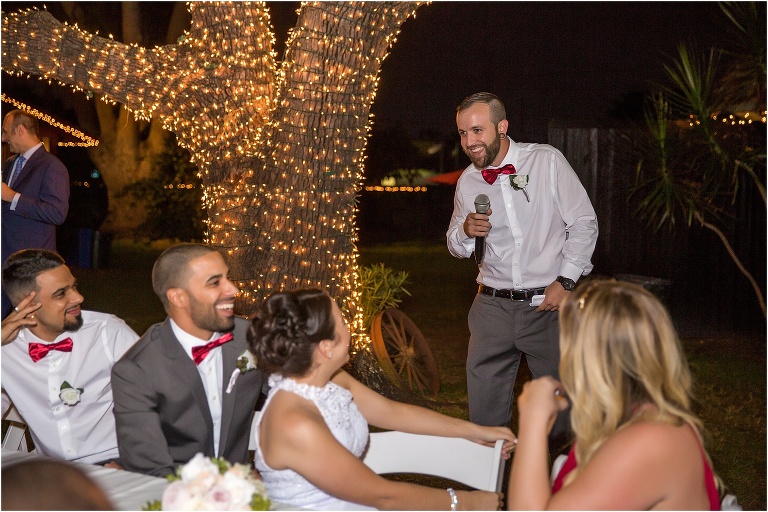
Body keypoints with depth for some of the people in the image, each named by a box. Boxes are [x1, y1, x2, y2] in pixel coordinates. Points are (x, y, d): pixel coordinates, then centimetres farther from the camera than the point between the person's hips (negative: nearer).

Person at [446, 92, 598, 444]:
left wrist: (565, 281, -9)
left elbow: (584, 223, -1)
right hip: (493, 306, 3)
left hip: (548, 302, -3)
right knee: (485, 409, 4)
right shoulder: (467, 182, 6)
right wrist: (466, 231, -5)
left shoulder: (547, 161, -5)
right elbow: (456, 247, 18)